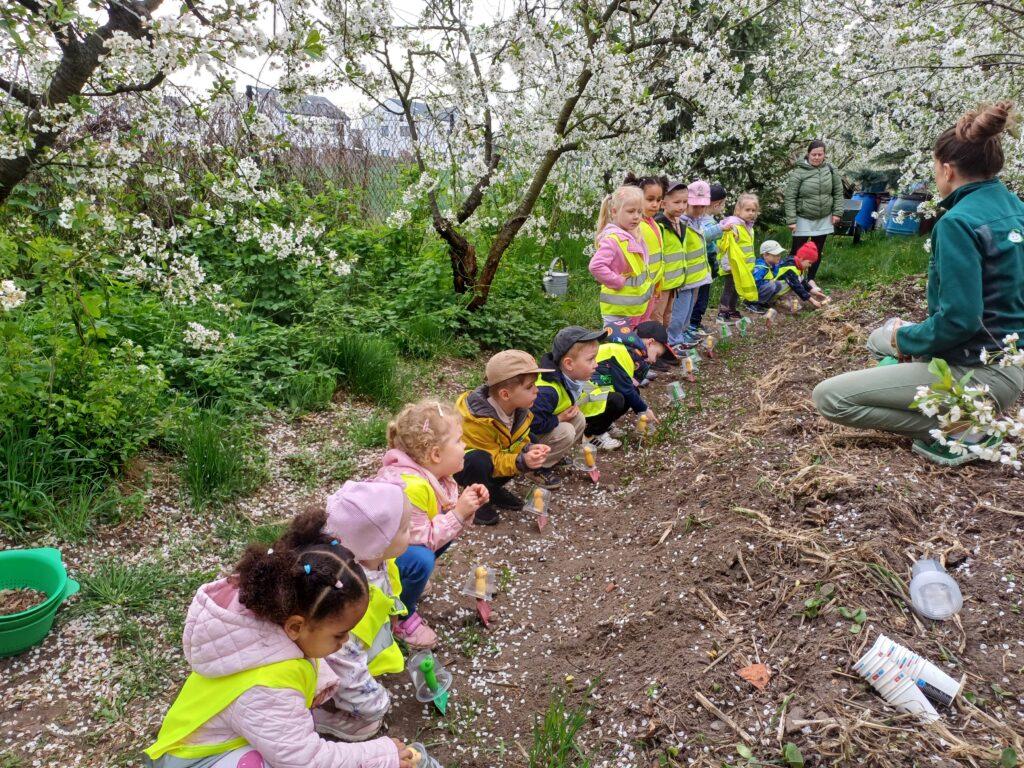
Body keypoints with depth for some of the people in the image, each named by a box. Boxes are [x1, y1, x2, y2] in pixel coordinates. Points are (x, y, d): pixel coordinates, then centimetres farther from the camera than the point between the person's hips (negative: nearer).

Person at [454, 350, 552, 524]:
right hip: (459, 464, -7)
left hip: (493, 458, 7)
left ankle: (492, 489, 9)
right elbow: (493, 460, -30)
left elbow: (519, 442, -3)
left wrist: (529, 450, -25)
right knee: (480, 460, -38)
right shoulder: (477, 421, -35)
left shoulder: (520, 410, -13)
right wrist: (521, 461, -43)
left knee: (529, 456, -10)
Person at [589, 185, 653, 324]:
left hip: (634, 306, 9)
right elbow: (596, 266, -33)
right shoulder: (613, 239, -21)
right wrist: (618, 282, -24)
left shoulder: (633, 236, 8)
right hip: (618, 309, -9)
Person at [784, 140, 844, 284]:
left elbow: (838, 192, 6)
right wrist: (791, 220, -18)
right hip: (803, 219, -4)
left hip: (824, 219, 4)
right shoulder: (798, 172, -14)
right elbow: (790, 198, -14)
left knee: (818, 251, 12)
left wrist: (837, 212, -1)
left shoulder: (831, 170, -2)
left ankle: (811, 280, 24)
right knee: (797, 251, -3)